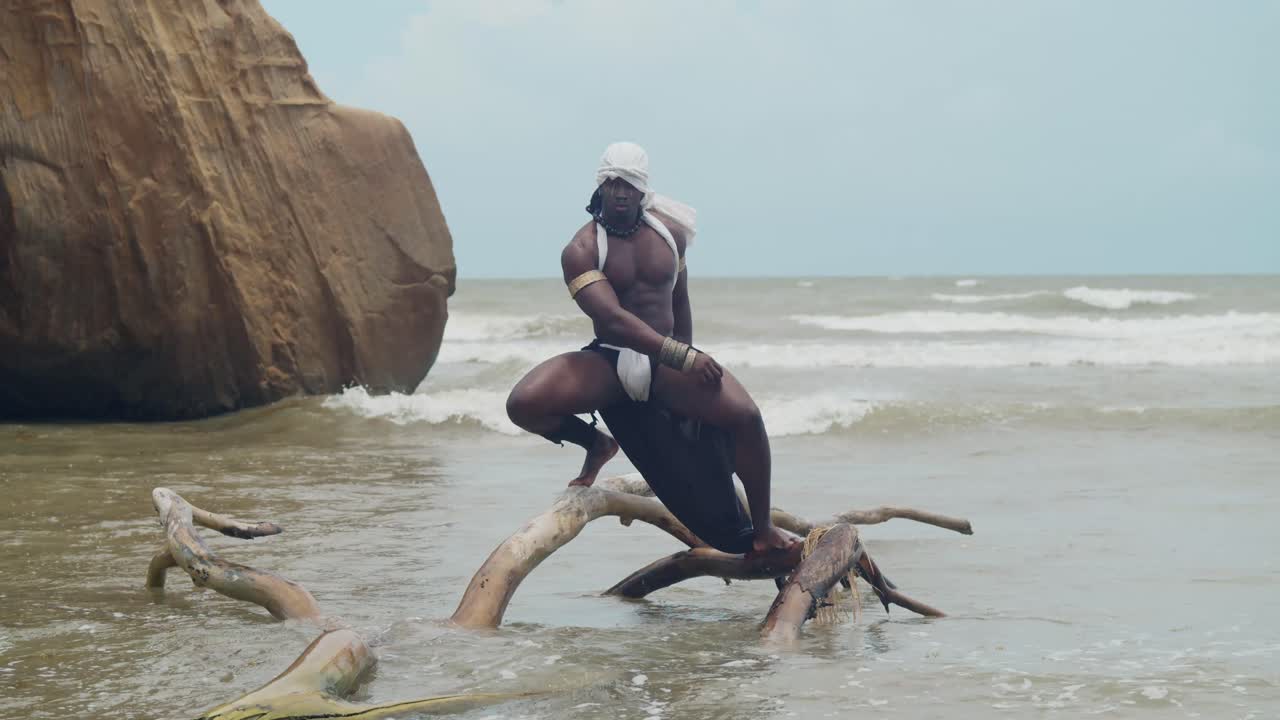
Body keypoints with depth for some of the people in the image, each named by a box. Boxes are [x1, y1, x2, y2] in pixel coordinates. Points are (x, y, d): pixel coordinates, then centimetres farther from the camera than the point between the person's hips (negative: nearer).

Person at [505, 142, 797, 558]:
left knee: (745, 415, -23)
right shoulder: (581, 251, -11)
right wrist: (682, 358, -30)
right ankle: (595, 445, 8)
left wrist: (686, 362, 23)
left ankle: (761, 532, -2)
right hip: (608, 362, -2)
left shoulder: (670, 232, 5)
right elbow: (612, 319, -23)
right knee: (524, 404, -27)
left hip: (668, 362, 2)